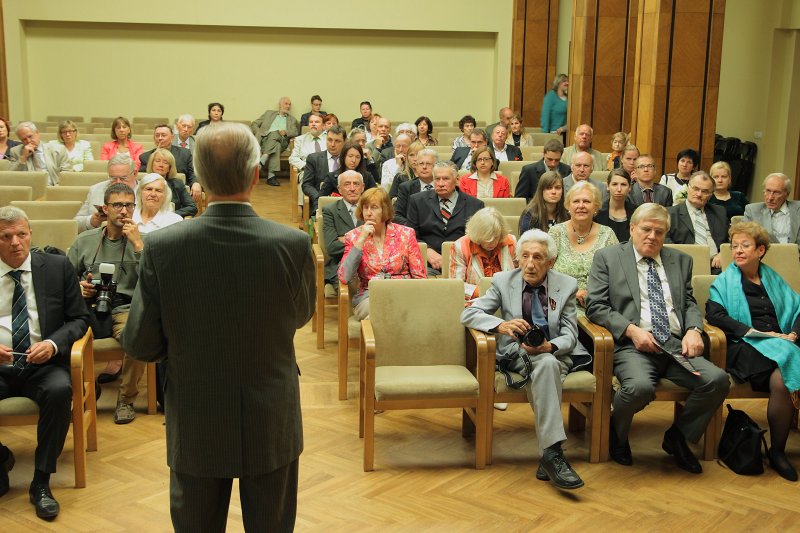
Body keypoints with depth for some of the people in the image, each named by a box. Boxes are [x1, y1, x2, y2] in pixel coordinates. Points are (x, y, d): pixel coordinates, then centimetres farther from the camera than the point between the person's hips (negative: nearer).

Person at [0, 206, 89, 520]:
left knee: (60, 390, -34)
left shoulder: (57, 267, 5)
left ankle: (41, 482, -17)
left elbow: (79, 318, 6)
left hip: (42, 365, 0)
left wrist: (53, 343, -14)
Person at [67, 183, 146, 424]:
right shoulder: (84, 241, 16)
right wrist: (78, 286, -2)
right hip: (89, 307, 2)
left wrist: (138, 245, -9)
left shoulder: (142, 240, 10)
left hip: (125, 307, -2)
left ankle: (126, 398, -11)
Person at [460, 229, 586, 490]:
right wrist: (501, 325, -23)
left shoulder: (566, 285, 4)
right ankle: (552, 452, -39)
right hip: (518, 352, -1)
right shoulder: (503, 281, 2)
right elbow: (468, 314, -4)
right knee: (546, 365, -36)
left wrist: (549, 346, -22)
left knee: (546, 365, -36)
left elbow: (569, 334, 2)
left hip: (555, 353, 2)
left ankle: (548, 455, -34)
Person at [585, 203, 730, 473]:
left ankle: (677, 437, 5)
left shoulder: (681, 260, 21)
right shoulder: (608, 257, 7)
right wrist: (631, 330, -13)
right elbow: (595, 306, 0)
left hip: (676, 345, 5)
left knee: (717, 380, -21)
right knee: (639, 386, -35)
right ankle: (617, 435, 0)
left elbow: (689, 304, 20)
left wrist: (693, 330, -3)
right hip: (633, 345, -4)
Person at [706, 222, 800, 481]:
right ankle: (777, 451, -15)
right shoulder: (725, 281, 12)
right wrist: (754, 332, -13)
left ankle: (779, 451, -16)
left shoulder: (773, 279, 25)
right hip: (743, 346, -3)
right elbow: (714, 314, -5)